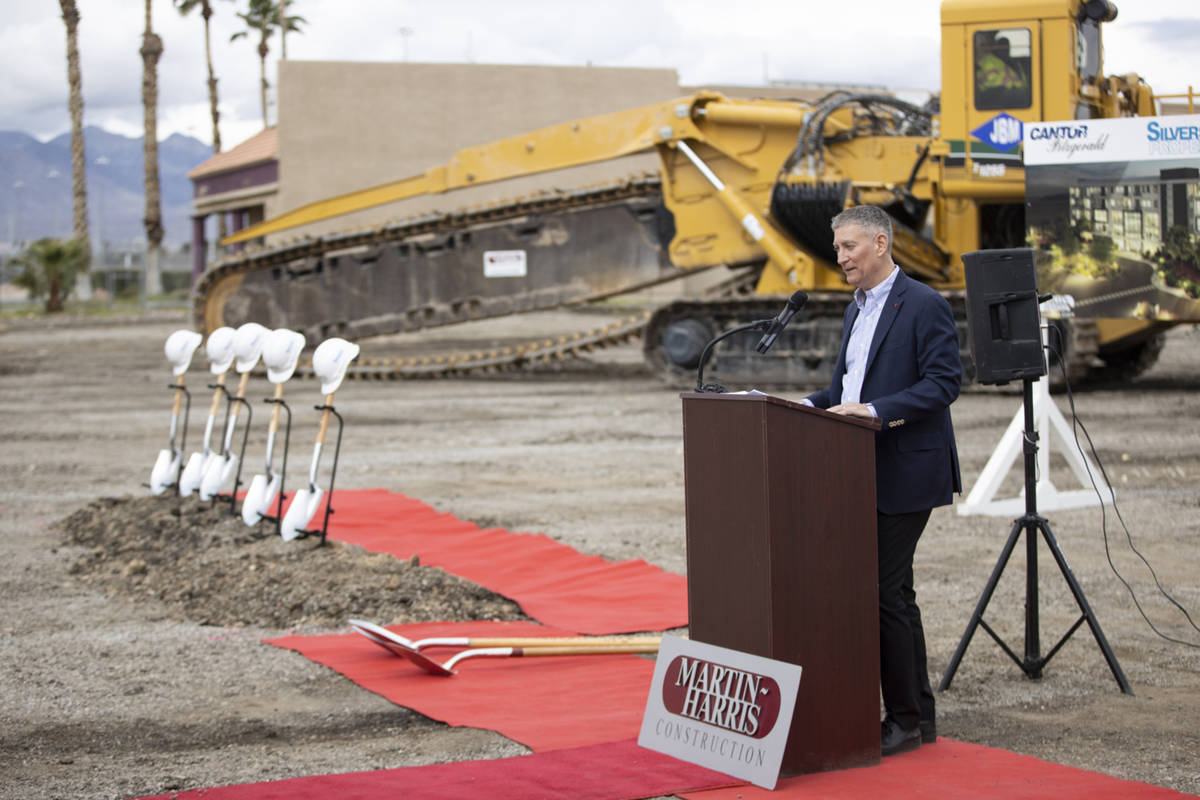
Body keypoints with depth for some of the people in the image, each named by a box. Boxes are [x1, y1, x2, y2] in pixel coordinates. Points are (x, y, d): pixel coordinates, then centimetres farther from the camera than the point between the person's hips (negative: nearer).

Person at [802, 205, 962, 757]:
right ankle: (919, 716, 20)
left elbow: (943, 383, -17)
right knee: (893, 591, 12)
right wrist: (811, 406, 4)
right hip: (866, 474, 9)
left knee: (882, 590, -10)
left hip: (906, 472, -9)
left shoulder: (925, 306, -10)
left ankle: (905, 718, -1)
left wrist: (874, 411, -24)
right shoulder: (857, 310, 17)